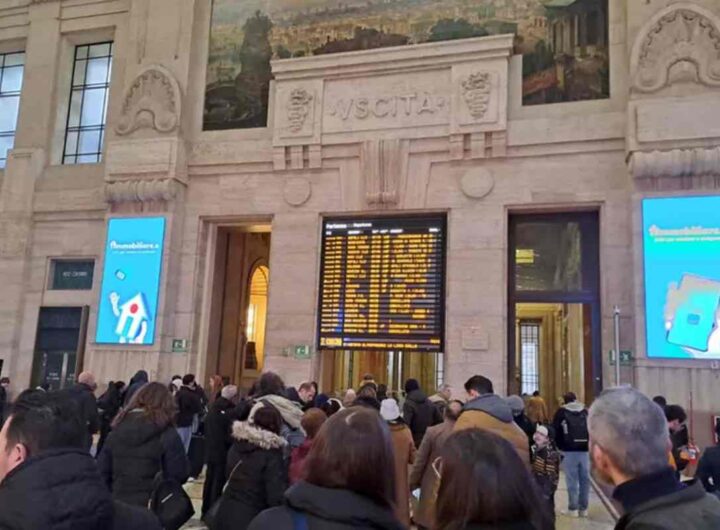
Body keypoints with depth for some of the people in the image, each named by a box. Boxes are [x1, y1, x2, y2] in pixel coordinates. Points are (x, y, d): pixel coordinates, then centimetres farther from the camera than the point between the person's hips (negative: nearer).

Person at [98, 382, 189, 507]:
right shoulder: (167, 434, -11)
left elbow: (102, 470, 7)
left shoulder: (117, 429, 4)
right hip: (152, 507, -4)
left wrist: (114, 491, 17)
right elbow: (180, 473, -9)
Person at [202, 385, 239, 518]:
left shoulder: (213, 409, 6)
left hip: (210, 452, 8)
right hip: (223, 454, -8)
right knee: (219, 484, 0)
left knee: (209, 482, 17)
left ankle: (205, 511, 26)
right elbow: (231, 436, -20)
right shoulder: (232, 412, -19)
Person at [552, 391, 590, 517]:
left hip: (569, 451, -3)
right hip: (585, 450, 3)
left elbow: (555, 431, 1)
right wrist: (589, 444, 15)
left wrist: (560, 446, 10)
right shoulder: (585, 411, 11)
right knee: (585, 479, 8)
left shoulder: (562, 412, 2)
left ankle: (573, 508, 1)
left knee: (572, 480, 0)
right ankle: (583, 508, 13)